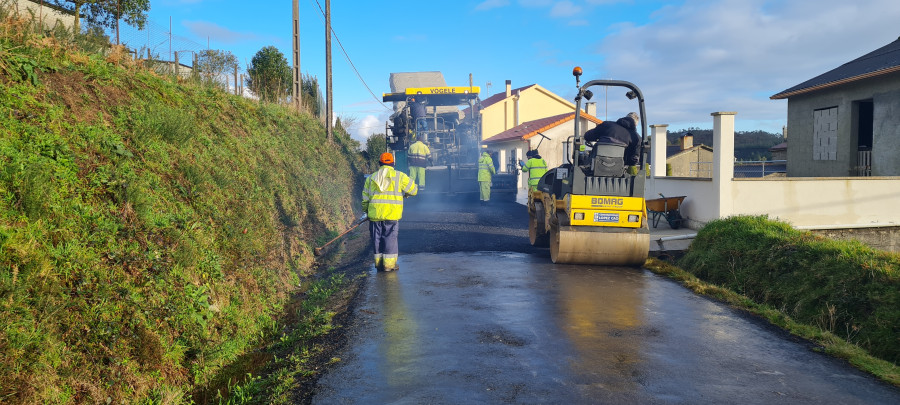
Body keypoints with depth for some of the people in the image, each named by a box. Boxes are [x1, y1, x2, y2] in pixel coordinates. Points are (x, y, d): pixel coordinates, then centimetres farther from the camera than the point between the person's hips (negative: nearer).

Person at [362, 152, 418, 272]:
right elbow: (414, 190, 7)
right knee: (390, 238, 3)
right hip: (392, 214, -3)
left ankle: (379, 263, 17)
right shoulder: (400, 176, 0)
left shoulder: (371, 178, 11)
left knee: (377, 238, 12)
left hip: (375, 214, 3)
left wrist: (366, 211, 27)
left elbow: (365, 198, 14)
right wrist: (404, 194, 27)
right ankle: (389, 264, 5)